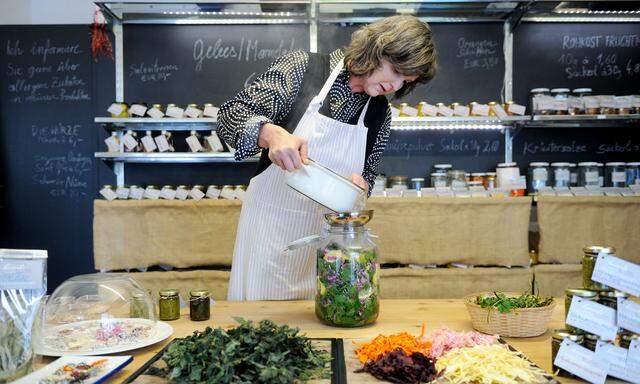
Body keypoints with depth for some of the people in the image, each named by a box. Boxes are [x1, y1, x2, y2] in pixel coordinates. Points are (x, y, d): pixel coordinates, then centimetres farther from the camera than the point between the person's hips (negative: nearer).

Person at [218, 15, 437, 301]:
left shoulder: (380, 114, 2)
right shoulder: (303, 68, -10)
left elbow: (366, 175, 10)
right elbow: (230, 113, -15)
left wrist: (359, 184, -14)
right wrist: (272, 133, -35)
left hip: (325, 232, 3)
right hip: (270, 221, -3)